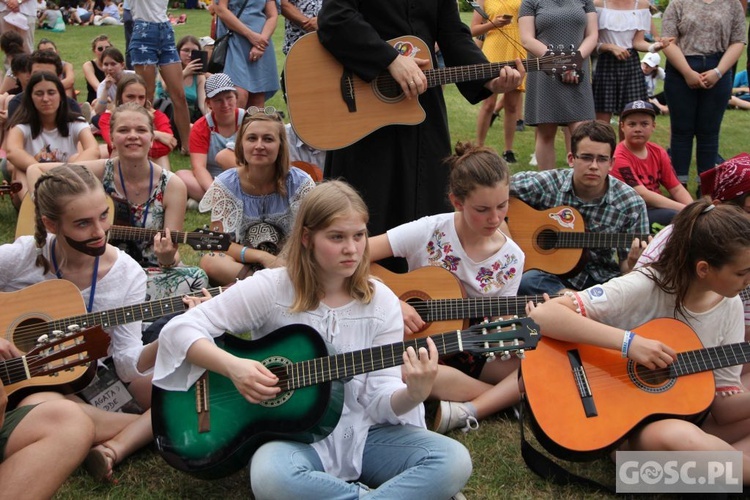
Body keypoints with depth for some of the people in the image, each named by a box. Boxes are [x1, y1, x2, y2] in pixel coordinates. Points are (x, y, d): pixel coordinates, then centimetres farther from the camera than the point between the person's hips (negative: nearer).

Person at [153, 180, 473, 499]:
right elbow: (179, 330, -7)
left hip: (363, 435, 2)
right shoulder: (271, 289, -7)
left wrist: (413, 394, -27)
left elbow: (381, 404, -4)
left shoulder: (381, 303, -1)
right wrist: (232, 366, -23)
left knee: (454, 461, -21)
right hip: (291, 435, -2)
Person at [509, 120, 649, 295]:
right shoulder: (546, 184, -8)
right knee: (527, 282, -35)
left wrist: (632, 263, -25)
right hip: (552, 273, 0)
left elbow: (626, 268, -2)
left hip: (601, 279, 0)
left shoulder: (630, 204, -7)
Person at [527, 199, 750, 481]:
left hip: (690, 418, 6)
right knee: (679, 437, -39)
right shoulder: (644, 288, -20)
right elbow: (542, 314, -30)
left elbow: (723, 404, 0)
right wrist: (629, 341, -34)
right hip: (625, 426, -6)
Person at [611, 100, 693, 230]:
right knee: (675, 217, -29)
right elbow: (643, 195, -24)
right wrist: (685, 209, -26)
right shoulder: (619, 157, -16)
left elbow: (676, 188, 5)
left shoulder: (658, 152, 6)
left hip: (657, 207, 8)